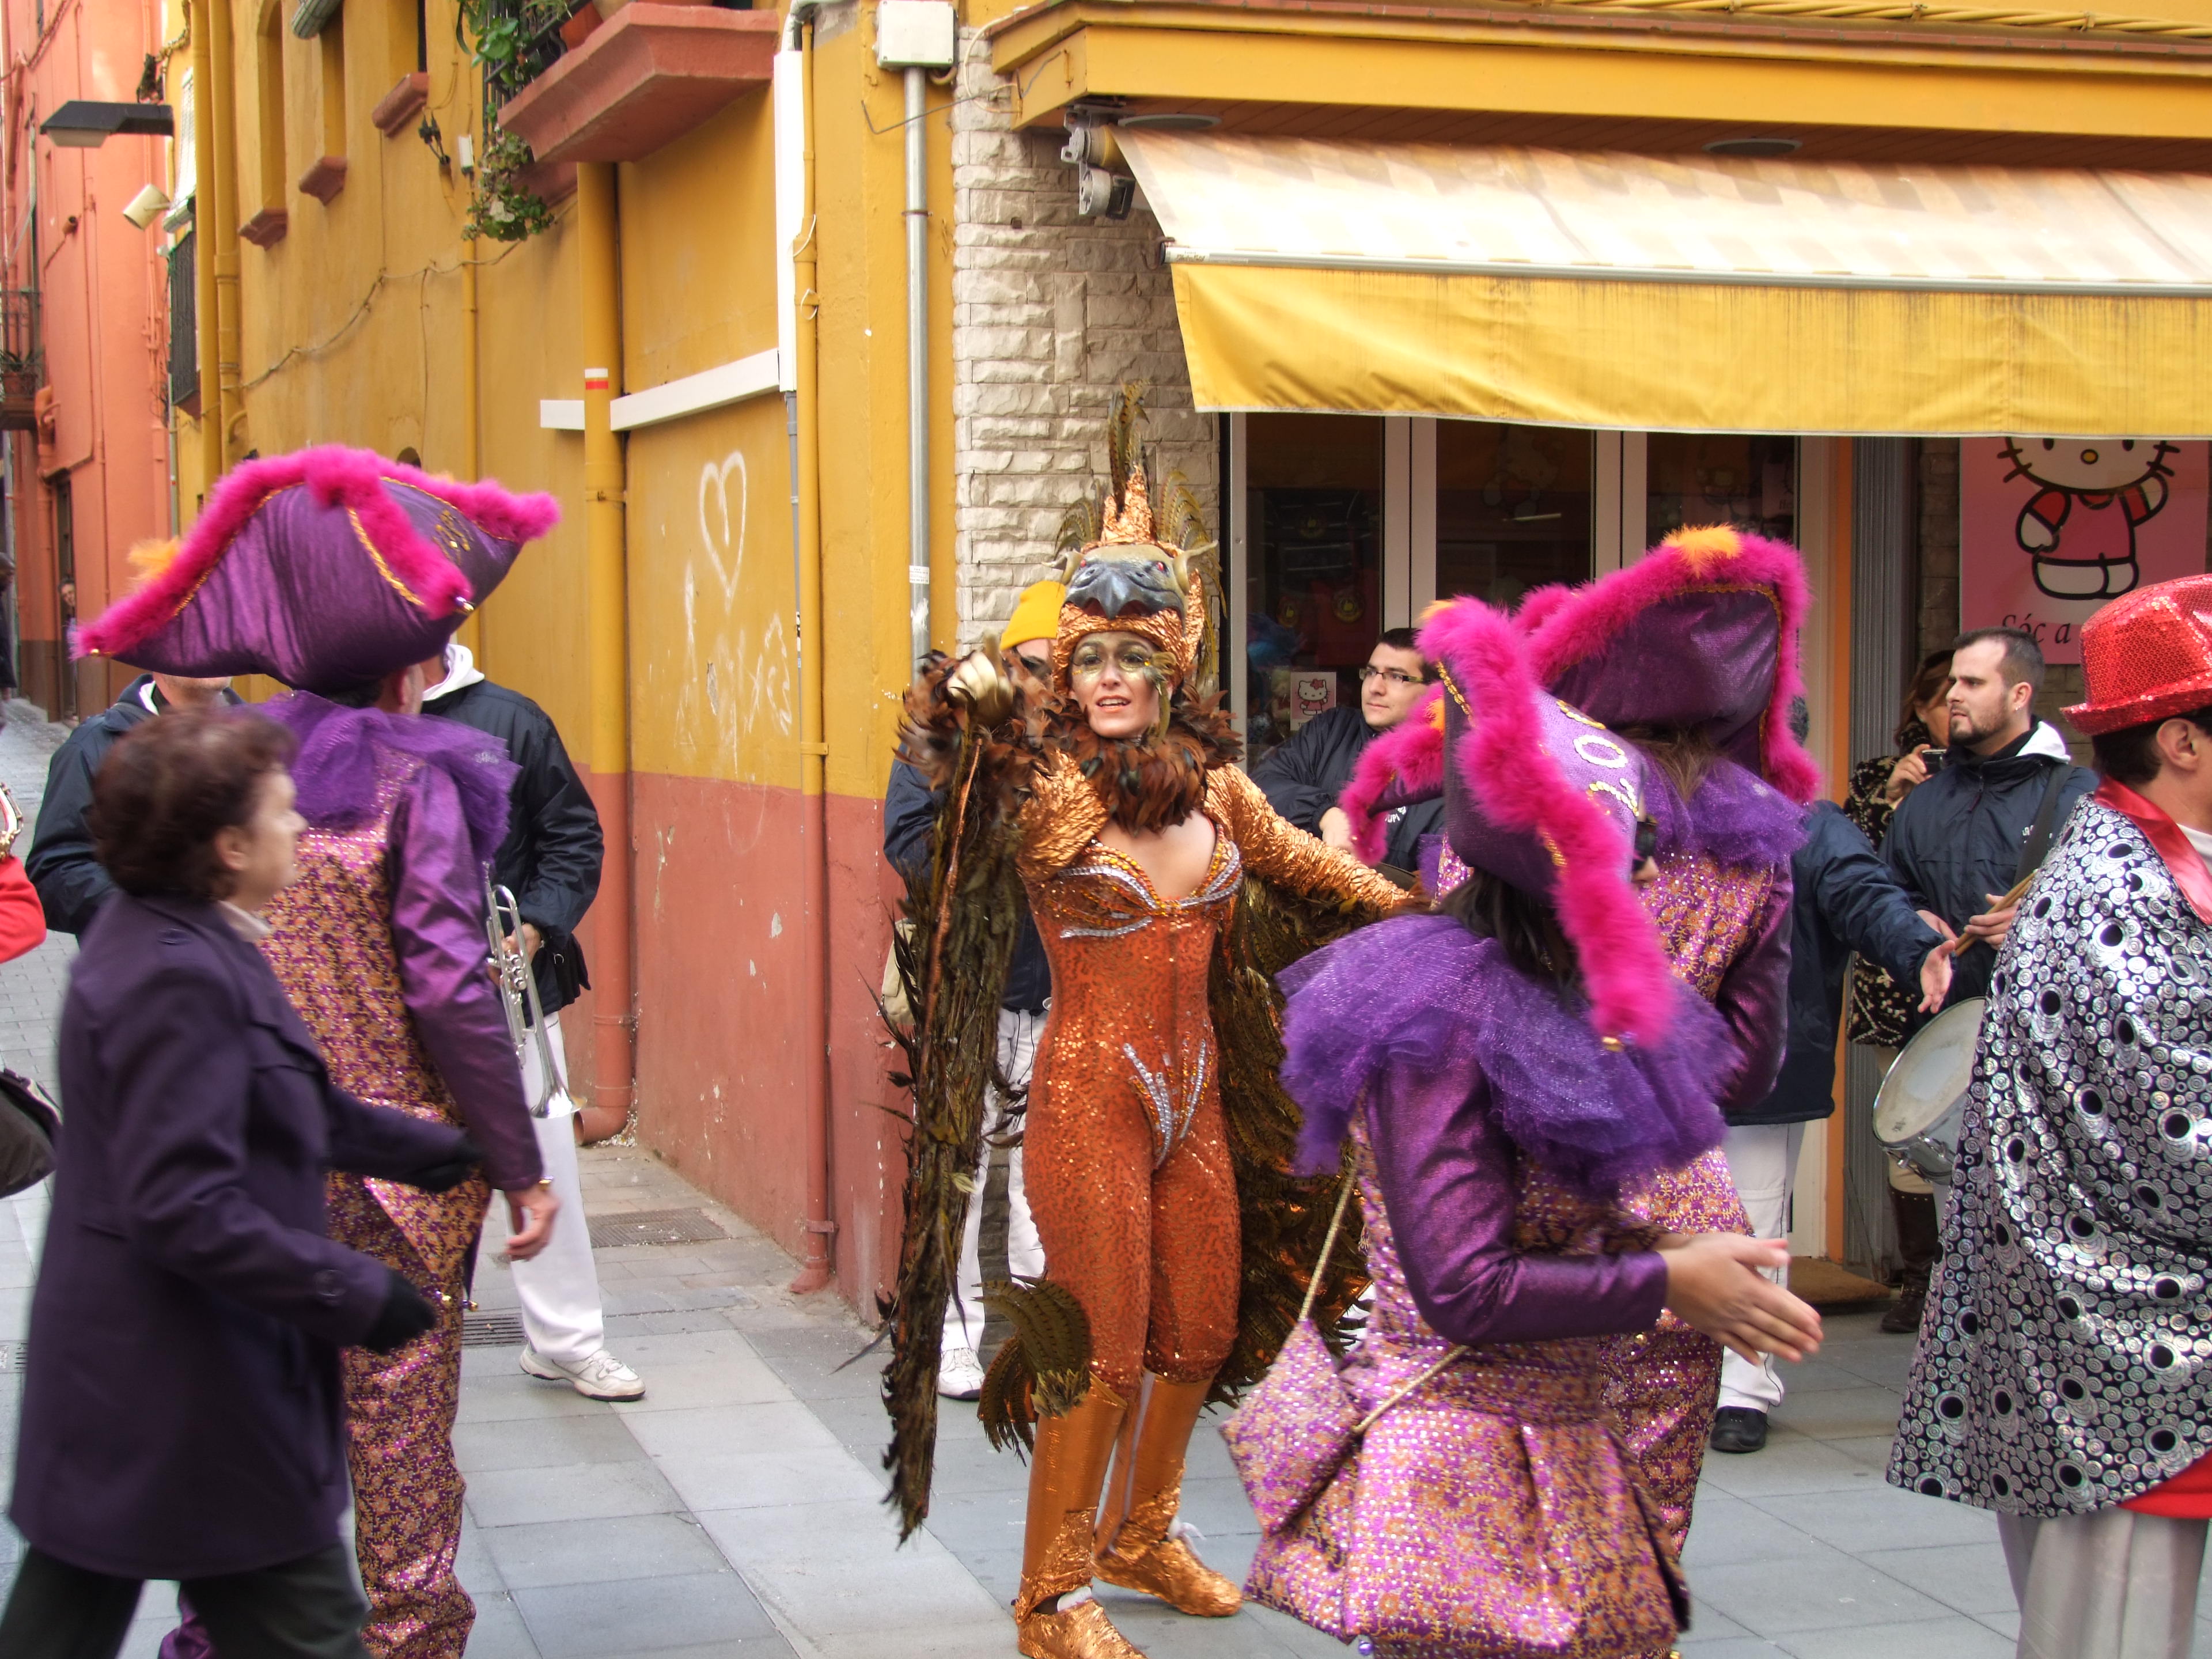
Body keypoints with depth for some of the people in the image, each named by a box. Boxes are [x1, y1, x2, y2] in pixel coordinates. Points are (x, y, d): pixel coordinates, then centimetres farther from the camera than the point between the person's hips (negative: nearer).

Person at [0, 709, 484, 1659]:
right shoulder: (178, 980, -24)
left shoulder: (155, 938, 9)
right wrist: (357, 1295, -22)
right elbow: (184, 1210, -27)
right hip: (190, 1395, -10)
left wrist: (432, 1152, 18)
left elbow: (292, 1108, 18)